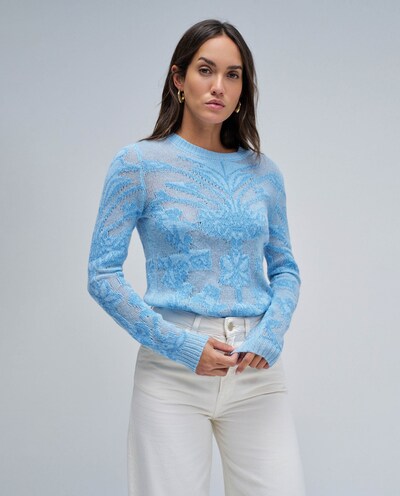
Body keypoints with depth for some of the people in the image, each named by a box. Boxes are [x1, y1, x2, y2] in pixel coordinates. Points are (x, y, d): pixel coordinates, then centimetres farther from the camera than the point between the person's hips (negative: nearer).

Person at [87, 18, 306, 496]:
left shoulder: (263, 171, 9)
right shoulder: (138, 164, -1)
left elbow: (284, 269, 13)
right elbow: (102, 274, -4)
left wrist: (271, 335, -6)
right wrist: (179, 344, -12)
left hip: (257, 370, 3)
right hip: (173, 369, -3)